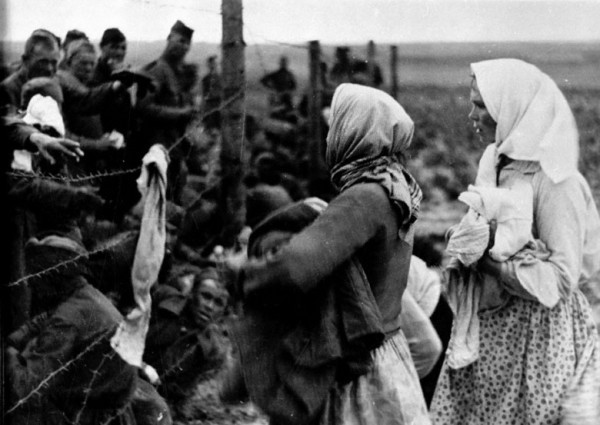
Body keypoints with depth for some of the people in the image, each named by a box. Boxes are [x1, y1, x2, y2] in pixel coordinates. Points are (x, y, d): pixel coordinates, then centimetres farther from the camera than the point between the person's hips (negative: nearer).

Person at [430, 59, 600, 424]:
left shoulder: (555, 182, -18)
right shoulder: (495, 162, 5)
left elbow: (559, 280, -20)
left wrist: (487, 260, -20)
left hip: (538, 333, -7)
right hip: (490, 325, 7)